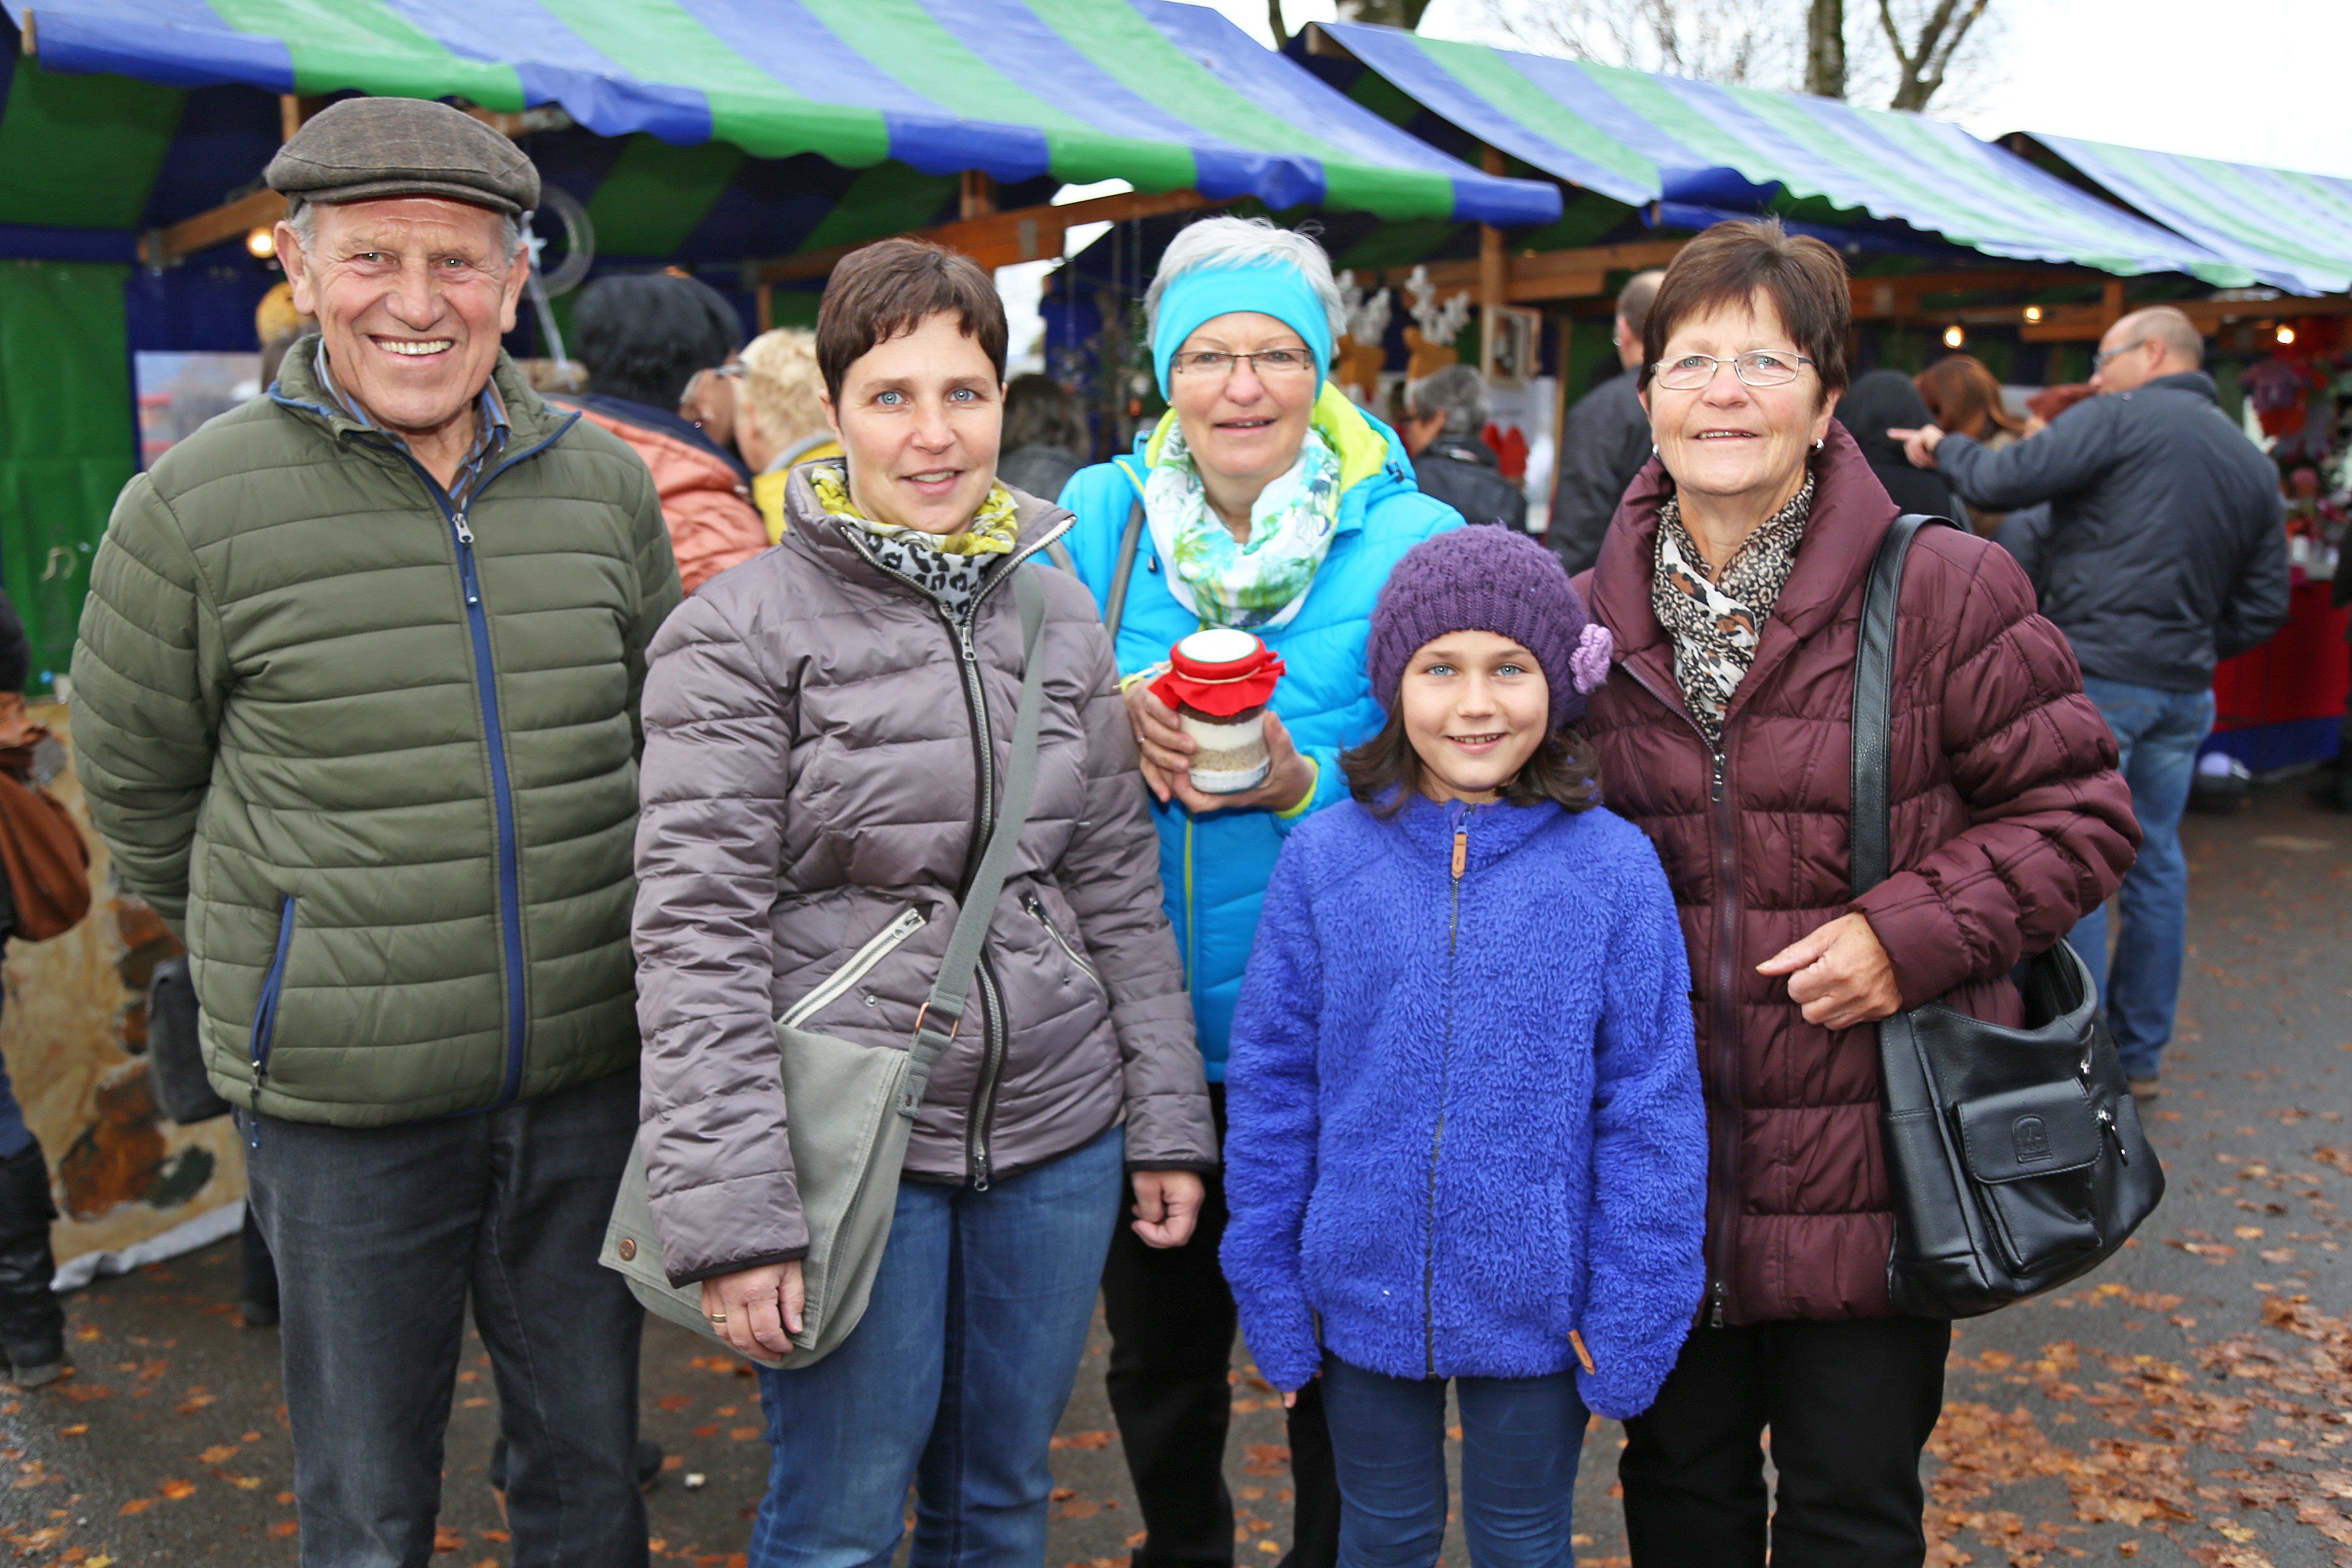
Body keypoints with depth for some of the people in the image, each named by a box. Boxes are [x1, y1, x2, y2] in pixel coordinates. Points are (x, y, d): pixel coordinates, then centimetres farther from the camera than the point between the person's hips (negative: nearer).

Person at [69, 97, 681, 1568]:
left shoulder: (608, 485, 1)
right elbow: (137, 786, 5)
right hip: (340, 1103, -2)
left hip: (588, 1074, 3)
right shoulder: (193, 508, -8)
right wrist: (264, 947, 12)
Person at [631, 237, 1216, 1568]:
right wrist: (732, 1207, -16)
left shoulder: (1061, 612, 7)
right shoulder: (745, 631, -8)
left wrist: (1168, 1119, 9)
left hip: (1056, 1133, 5)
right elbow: (699, 933, -12)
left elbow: (1118, 885, 10)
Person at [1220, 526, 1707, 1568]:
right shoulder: (1324, 857, -7)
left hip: (1535, 1302, -1)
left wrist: (1633, 1316, -6)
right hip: (1365, 1290, 1)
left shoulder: (1613, 867, -10)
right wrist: (1272, 1292, 0)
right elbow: (1271, 1082, -2)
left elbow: (1651, 1104, -6)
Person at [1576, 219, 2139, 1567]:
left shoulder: (1945, 592, -9)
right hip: (1663, 1165, 4)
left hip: (1873, 1164, -3)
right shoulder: (1596, 618, 4)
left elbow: (2078, 812, -5)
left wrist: (1910, 931, -18)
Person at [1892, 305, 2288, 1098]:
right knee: (2155, 861, 13)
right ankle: (2141, 1054, 22)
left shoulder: (2119, 419, -6)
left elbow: (2002, 481, -13)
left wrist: (1946, 449, 6)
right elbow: (2263, 606, 14)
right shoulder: (2254, 464, 16)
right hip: (2185, 691, 7)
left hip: (2094, 675, -7)